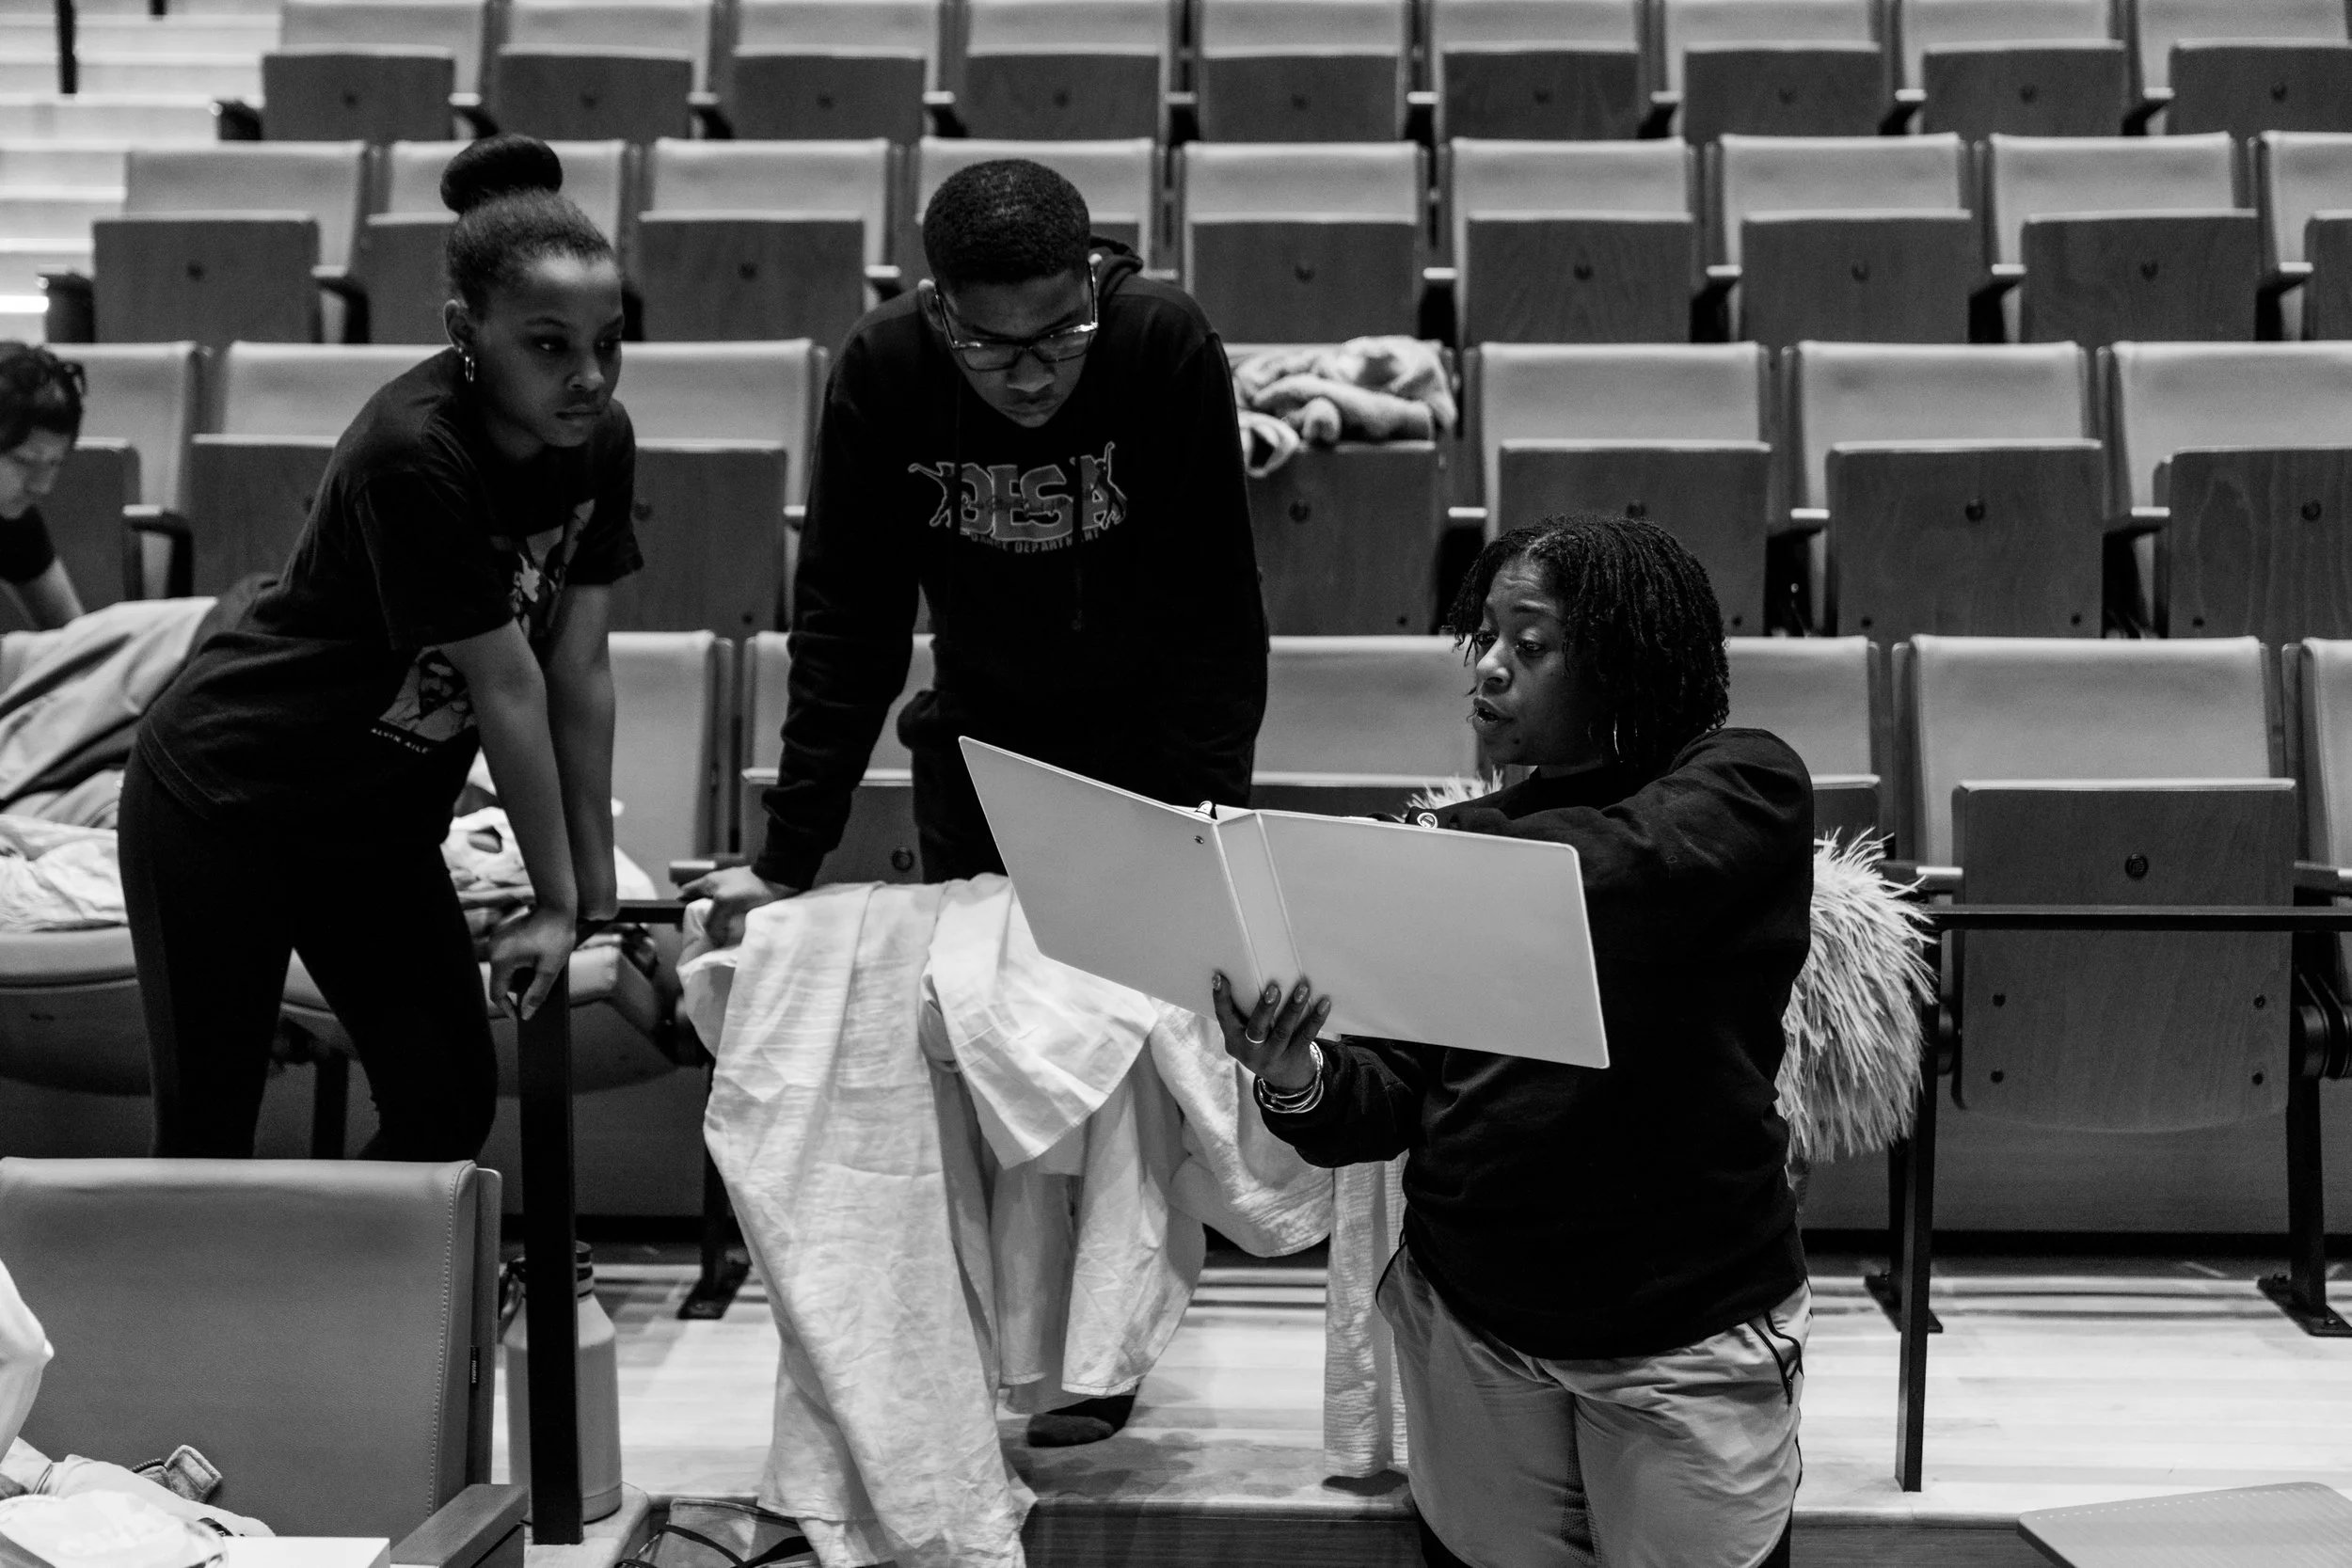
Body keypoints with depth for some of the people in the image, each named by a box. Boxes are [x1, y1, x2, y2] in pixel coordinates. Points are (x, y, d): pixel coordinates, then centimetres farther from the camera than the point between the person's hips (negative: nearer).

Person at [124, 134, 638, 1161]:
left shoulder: (599, 441, -7)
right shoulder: (412, 454, -29)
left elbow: (580, 669, -4)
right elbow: (506, 687, -23)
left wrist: (595, 889, -2)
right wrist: (553, 898, -16)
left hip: (380, 823, 7)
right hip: (224, 799, -7)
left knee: (452, 1105, 3)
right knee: (207, 1133, 1)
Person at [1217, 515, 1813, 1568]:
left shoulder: (1742, 787, -3)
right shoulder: (1471, 839, 10)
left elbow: (1616, 870, -26)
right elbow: (1399, 1094, 2)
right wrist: (1298, 1082, -20)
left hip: (1684, 1335, -3)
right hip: (1470, 1322, 4)